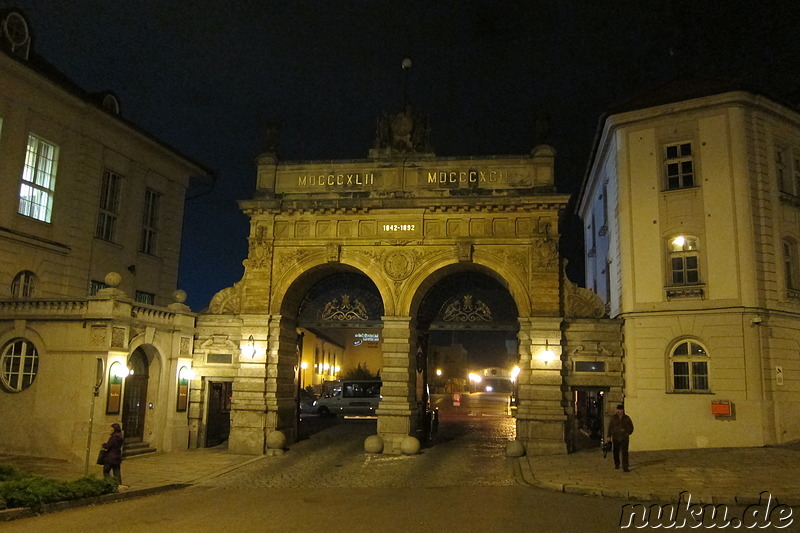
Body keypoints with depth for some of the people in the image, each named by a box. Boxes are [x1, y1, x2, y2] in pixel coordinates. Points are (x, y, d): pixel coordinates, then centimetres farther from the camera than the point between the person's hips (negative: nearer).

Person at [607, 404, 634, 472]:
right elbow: (610, 427, 4)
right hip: (616, 437, 1)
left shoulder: (626, 418, 3)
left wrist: (628, 433, 0)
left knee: (624, 452, -8)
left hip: (624, 438, -1)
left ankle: (625, 467, -6)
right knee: (616, 452, 10)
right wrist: (609, 436, 0)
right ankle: (616, 464, 30)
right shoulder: (614, 418, 2)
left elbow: (631, 427, 13)